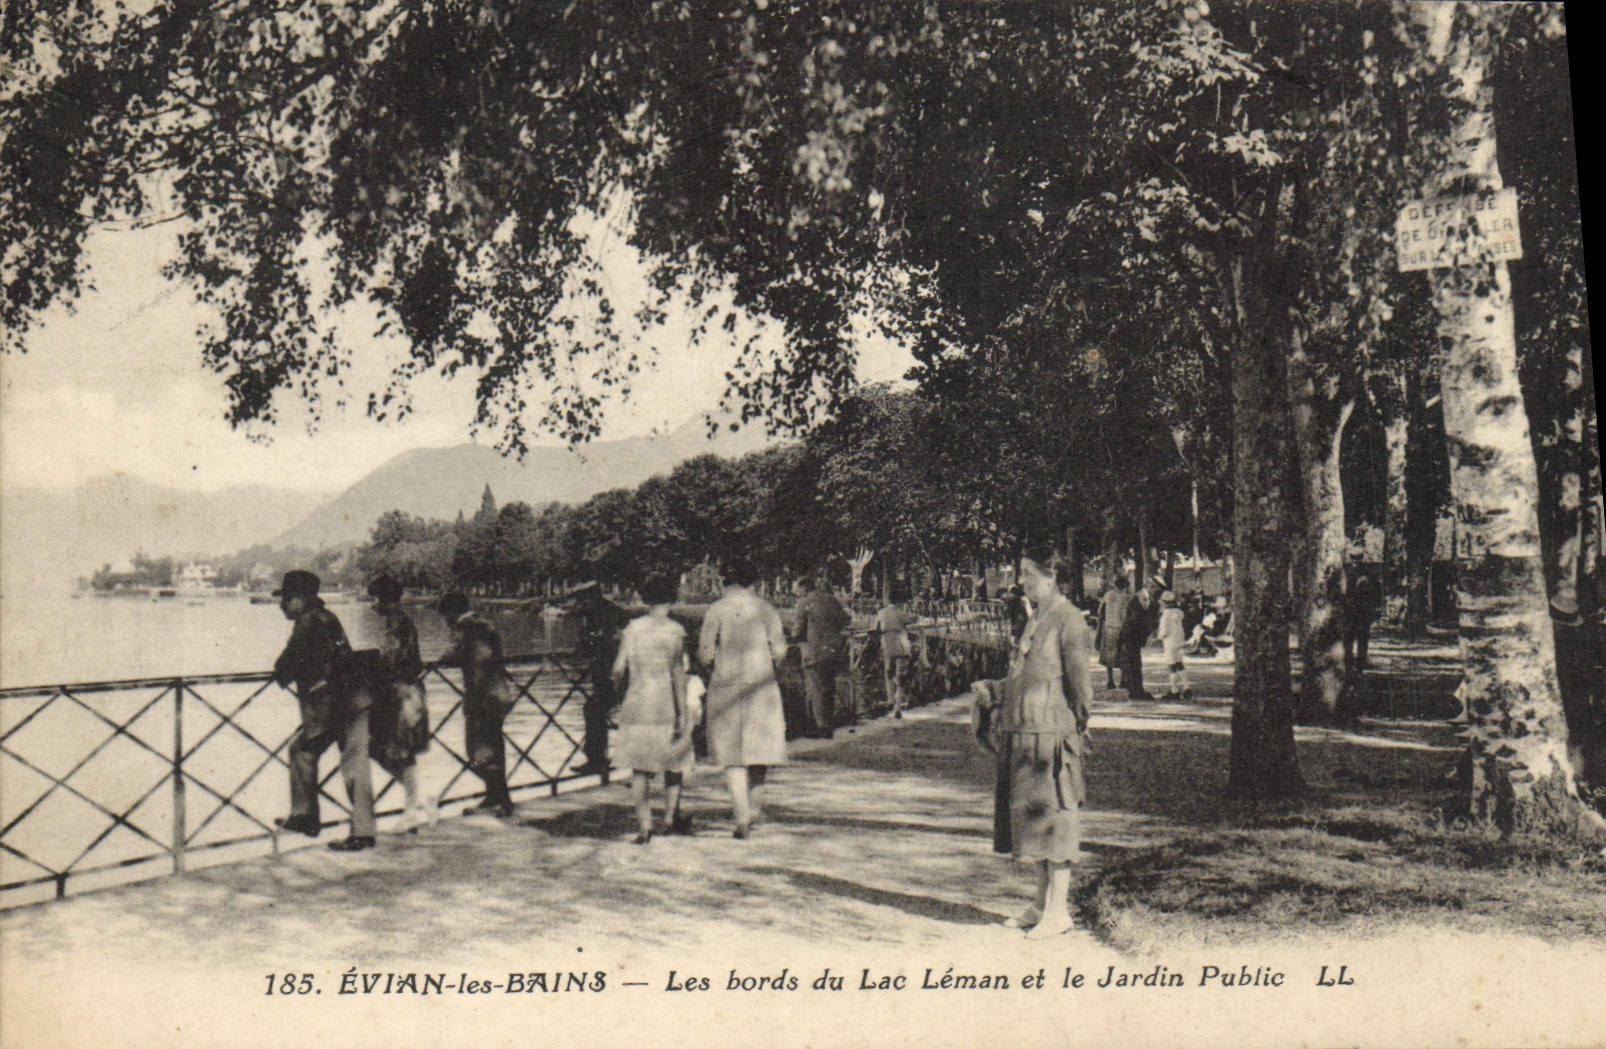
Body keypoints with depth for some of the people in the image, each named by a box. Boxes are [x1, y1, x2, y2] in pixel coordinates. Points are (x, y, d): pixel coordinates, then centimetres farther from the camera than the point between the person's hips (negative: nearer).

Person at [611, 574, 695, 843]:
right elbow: (678, 672, -10)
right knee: (674, 762, 15)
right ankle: (670, 818, 21)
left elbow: (619, 668, 0)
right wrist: (682, 712, -9)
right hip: (666, 704, -2)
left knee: (639, 766, 7)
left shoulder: (632, 628, 4)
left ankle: (644, 824, -1)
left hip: (636, 704, 2)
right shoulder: (674, 630, -5)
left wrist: (617, 693, 17)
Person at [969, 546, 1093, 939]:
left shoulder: (1067, 620, -10)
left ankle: (1059, 910, 3)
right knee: (1030, 815, 12)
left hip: (1052, 730, -9)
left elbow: (1079, 681, -11)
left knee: (1052, 814, -4)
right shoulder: (1036, 621, 17)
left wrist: (1077, 728, -10)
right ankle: (1043, 902, 21)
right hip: (1023, 730, 9)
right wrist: (991, 690, 11)